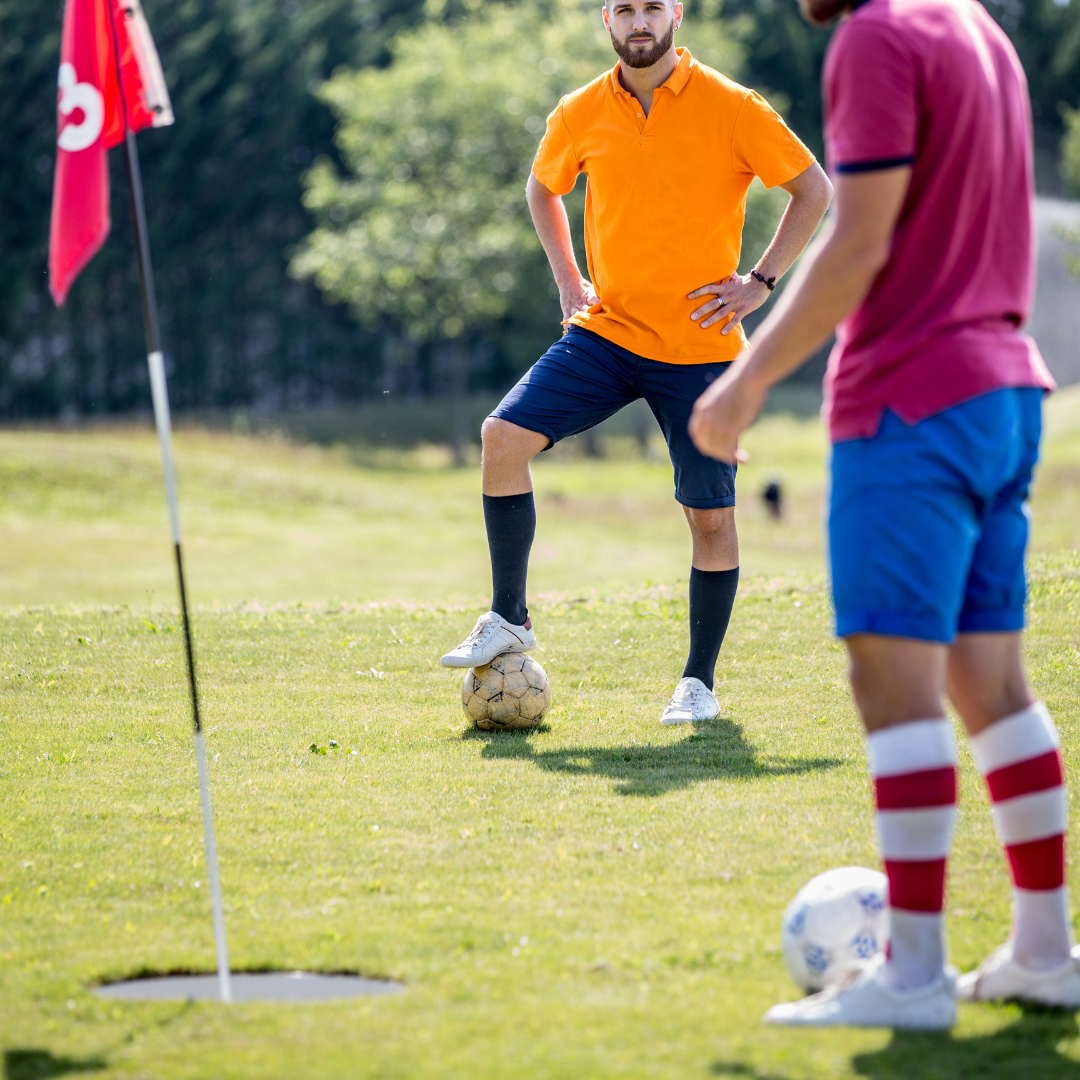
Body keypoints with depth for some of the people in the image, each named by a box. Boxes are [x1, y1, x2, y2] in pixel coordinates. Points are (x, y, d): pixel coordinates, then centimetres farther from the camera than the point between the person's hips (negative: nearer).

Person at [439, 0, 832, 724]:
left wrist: (760, 282, -7)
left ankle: (699, 682, 14)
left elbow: (814, 189, -1)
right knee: (504, 435, -14)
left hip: (699, 346, -3)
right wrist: (568, 278, 10)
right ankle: (509, 620, -1)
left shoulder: (729, 107, -8)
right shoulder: (581, 114, 3)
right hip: (606, 330, 3)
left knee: (712, 515, -1)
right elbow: (543, 188, 22)